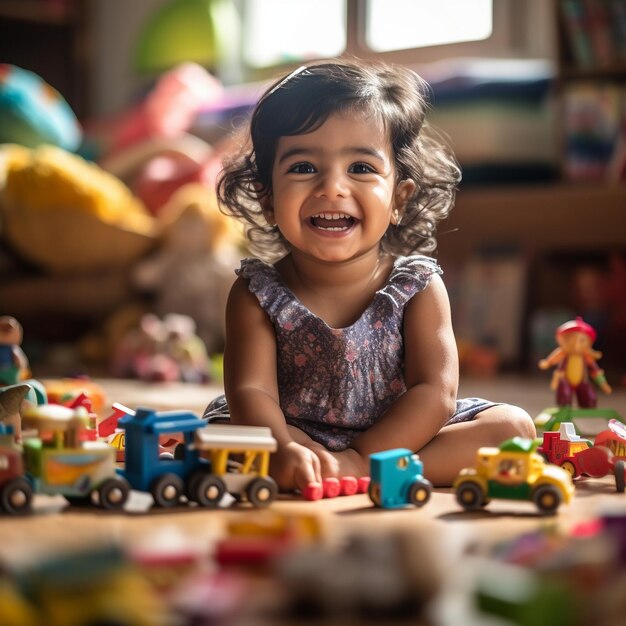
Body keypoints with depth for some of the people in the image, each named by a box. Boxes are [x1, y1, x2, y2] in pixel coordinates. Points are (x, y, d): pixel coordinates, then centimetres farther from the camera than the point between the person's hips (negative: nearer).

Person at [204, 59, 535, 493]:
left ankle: (378, 473, -27)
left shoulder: (419, 288, -6)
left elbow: (435, 393, -15)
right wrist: (283, 451, -41)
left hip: (398, 438, 2)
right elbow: (250, 392, -19)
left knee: (513, 426, -18)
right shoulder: (258, 294, -7)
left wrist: (363, 460, -29)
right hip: (295, 438, -1)